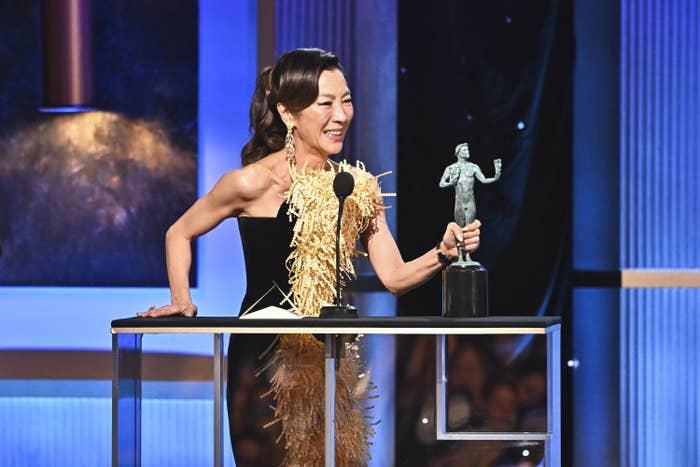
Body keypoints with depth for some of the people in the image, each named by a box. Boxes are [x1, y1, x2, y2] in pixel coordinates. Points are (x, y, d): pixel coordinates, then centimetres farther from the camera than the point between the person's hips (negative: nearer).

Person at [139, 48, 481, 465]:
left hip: (328, 361, 4)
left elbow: (395, 277, 1)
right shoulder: (254, 183, -10)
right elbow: (180, 234, 4)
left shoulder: (359, 187, 3)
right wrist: (182, 302, -7)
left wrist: (443, 253, -15)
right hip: (263, 355, -4)